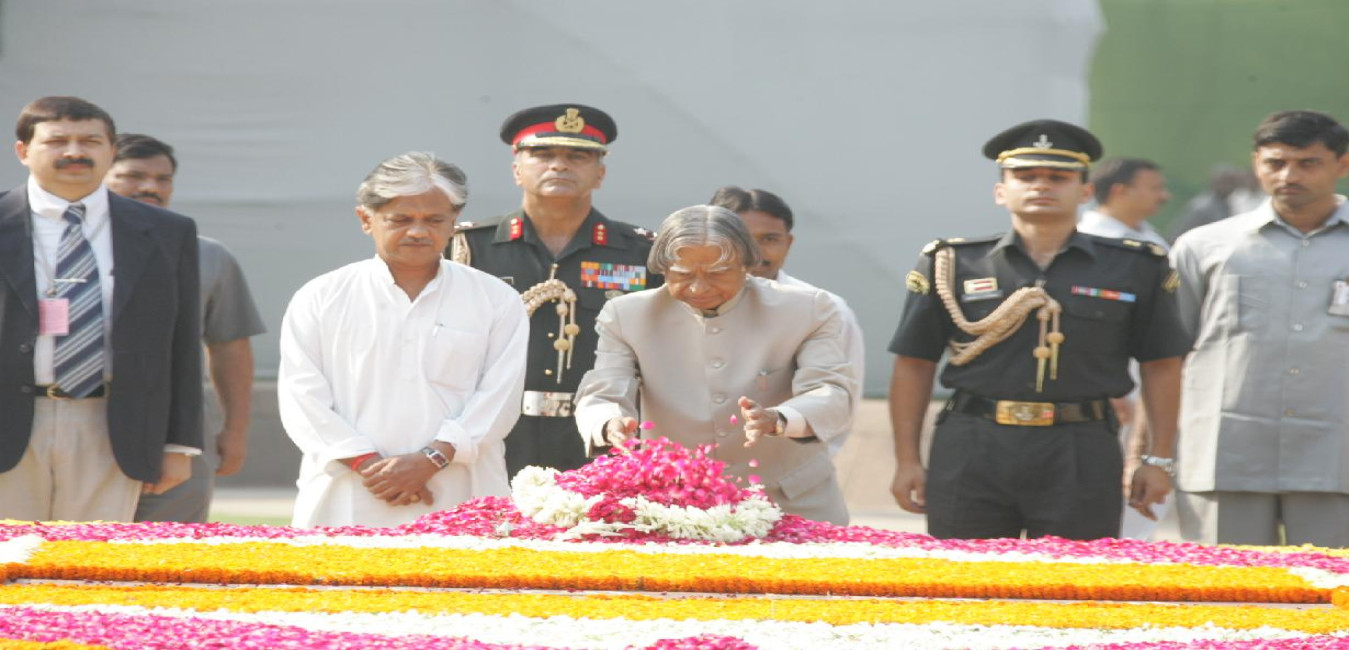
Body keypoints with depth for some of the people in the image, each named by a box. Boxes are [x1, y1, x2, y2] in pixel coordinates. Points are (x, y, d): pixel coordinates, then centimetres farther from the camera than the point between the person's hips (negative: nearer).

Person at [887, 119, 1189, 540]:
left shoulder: (1135, 269, 8)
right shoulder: (952, 266, 7)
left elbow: (1160, 367, 11)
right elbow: (914, 366, 8)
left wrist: (1159, 459, 5)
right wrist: (907, 461, 4)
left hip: (1081, 460, 0)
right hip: (970, 454, 0)